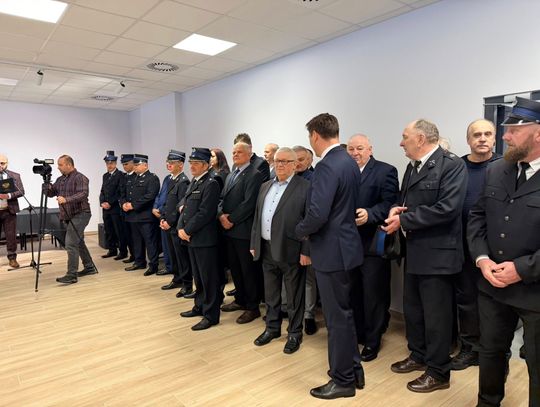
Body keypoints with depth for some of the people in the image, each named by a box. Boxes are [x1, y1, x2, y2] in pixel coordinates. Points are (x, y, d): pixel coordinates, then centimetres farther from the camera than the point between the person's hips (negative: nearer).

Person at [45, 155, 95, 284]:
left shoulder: (80, 178, -12)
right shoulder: (60, 179, 13)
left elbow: (83, 194, -25)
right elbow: (50, 193, 11)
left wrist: (66, 199, -36)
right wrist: (46, 182, -7)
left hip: (79, 215, -9)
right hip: (68, 217, 9)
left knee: (71, 244, -13)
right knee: (79, 242, 16)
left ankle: (71, 275, -9)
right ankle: (89, 267, 29)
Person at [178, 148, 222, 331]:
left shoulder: (211, 184, -13)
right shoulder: (193, 182, 15)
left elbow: (204, 213, -19)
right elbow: (185, 207, 15)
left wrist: (187, 231, -13)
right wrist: (180, 228, 1)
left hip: (204, 239, -9)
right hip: (191, 238, 9)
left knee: (209, 278, 1)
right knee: (198, 276, 19)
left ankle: (211, 314, 11)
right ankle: (200, 306, 33)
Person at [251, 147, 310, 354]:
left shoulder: (305, 187, -9)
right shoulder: (265, 186, 12)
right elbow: (257, 217, 15)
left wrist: (306, 251, -15)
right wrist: (254, 244, 12)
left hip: (291, 251, -6)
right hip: (267, 250, 6)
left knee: (294, 296, 8)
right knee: (270, 293, 18)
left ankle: (294, 334, 25)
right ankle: (272, 328, 36)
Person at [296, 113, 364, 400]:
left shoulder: (327, 166, -21)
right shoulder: (349, 161, 9)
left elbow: (317, 214, -29)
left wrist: (300, 230, -8)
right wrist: (308, 230, 16)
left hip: (332, 249, -10)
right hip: (344, 244, 10)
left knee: (337, 317, 4)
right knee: (343, 312, 21)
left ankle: (343, 380, 22)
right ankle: (353, 370, 35)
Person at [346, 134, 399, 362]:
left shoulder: (386, 171, -5)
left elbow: (389, 204, -15)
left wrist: (369, 214, -30)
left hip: (373, 244, -5)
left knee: (373, 295, 6)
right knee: (352, 293, 16)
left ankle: (372, 341, 22)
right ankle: (356, 334, 33)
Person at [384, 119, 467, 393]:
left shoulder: (451, 164, -14)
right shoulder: (412, 166, 12)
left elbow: (447, 208, -24)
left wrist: (403, 219, -20)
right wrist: (396, 209, -5)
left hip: (437, 252, -8)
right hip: (414, 251, 9)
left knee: (436, 314, 4)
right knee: (412, 309, 19)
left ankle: (438, 372, 22)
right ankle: (418, 355, 39)